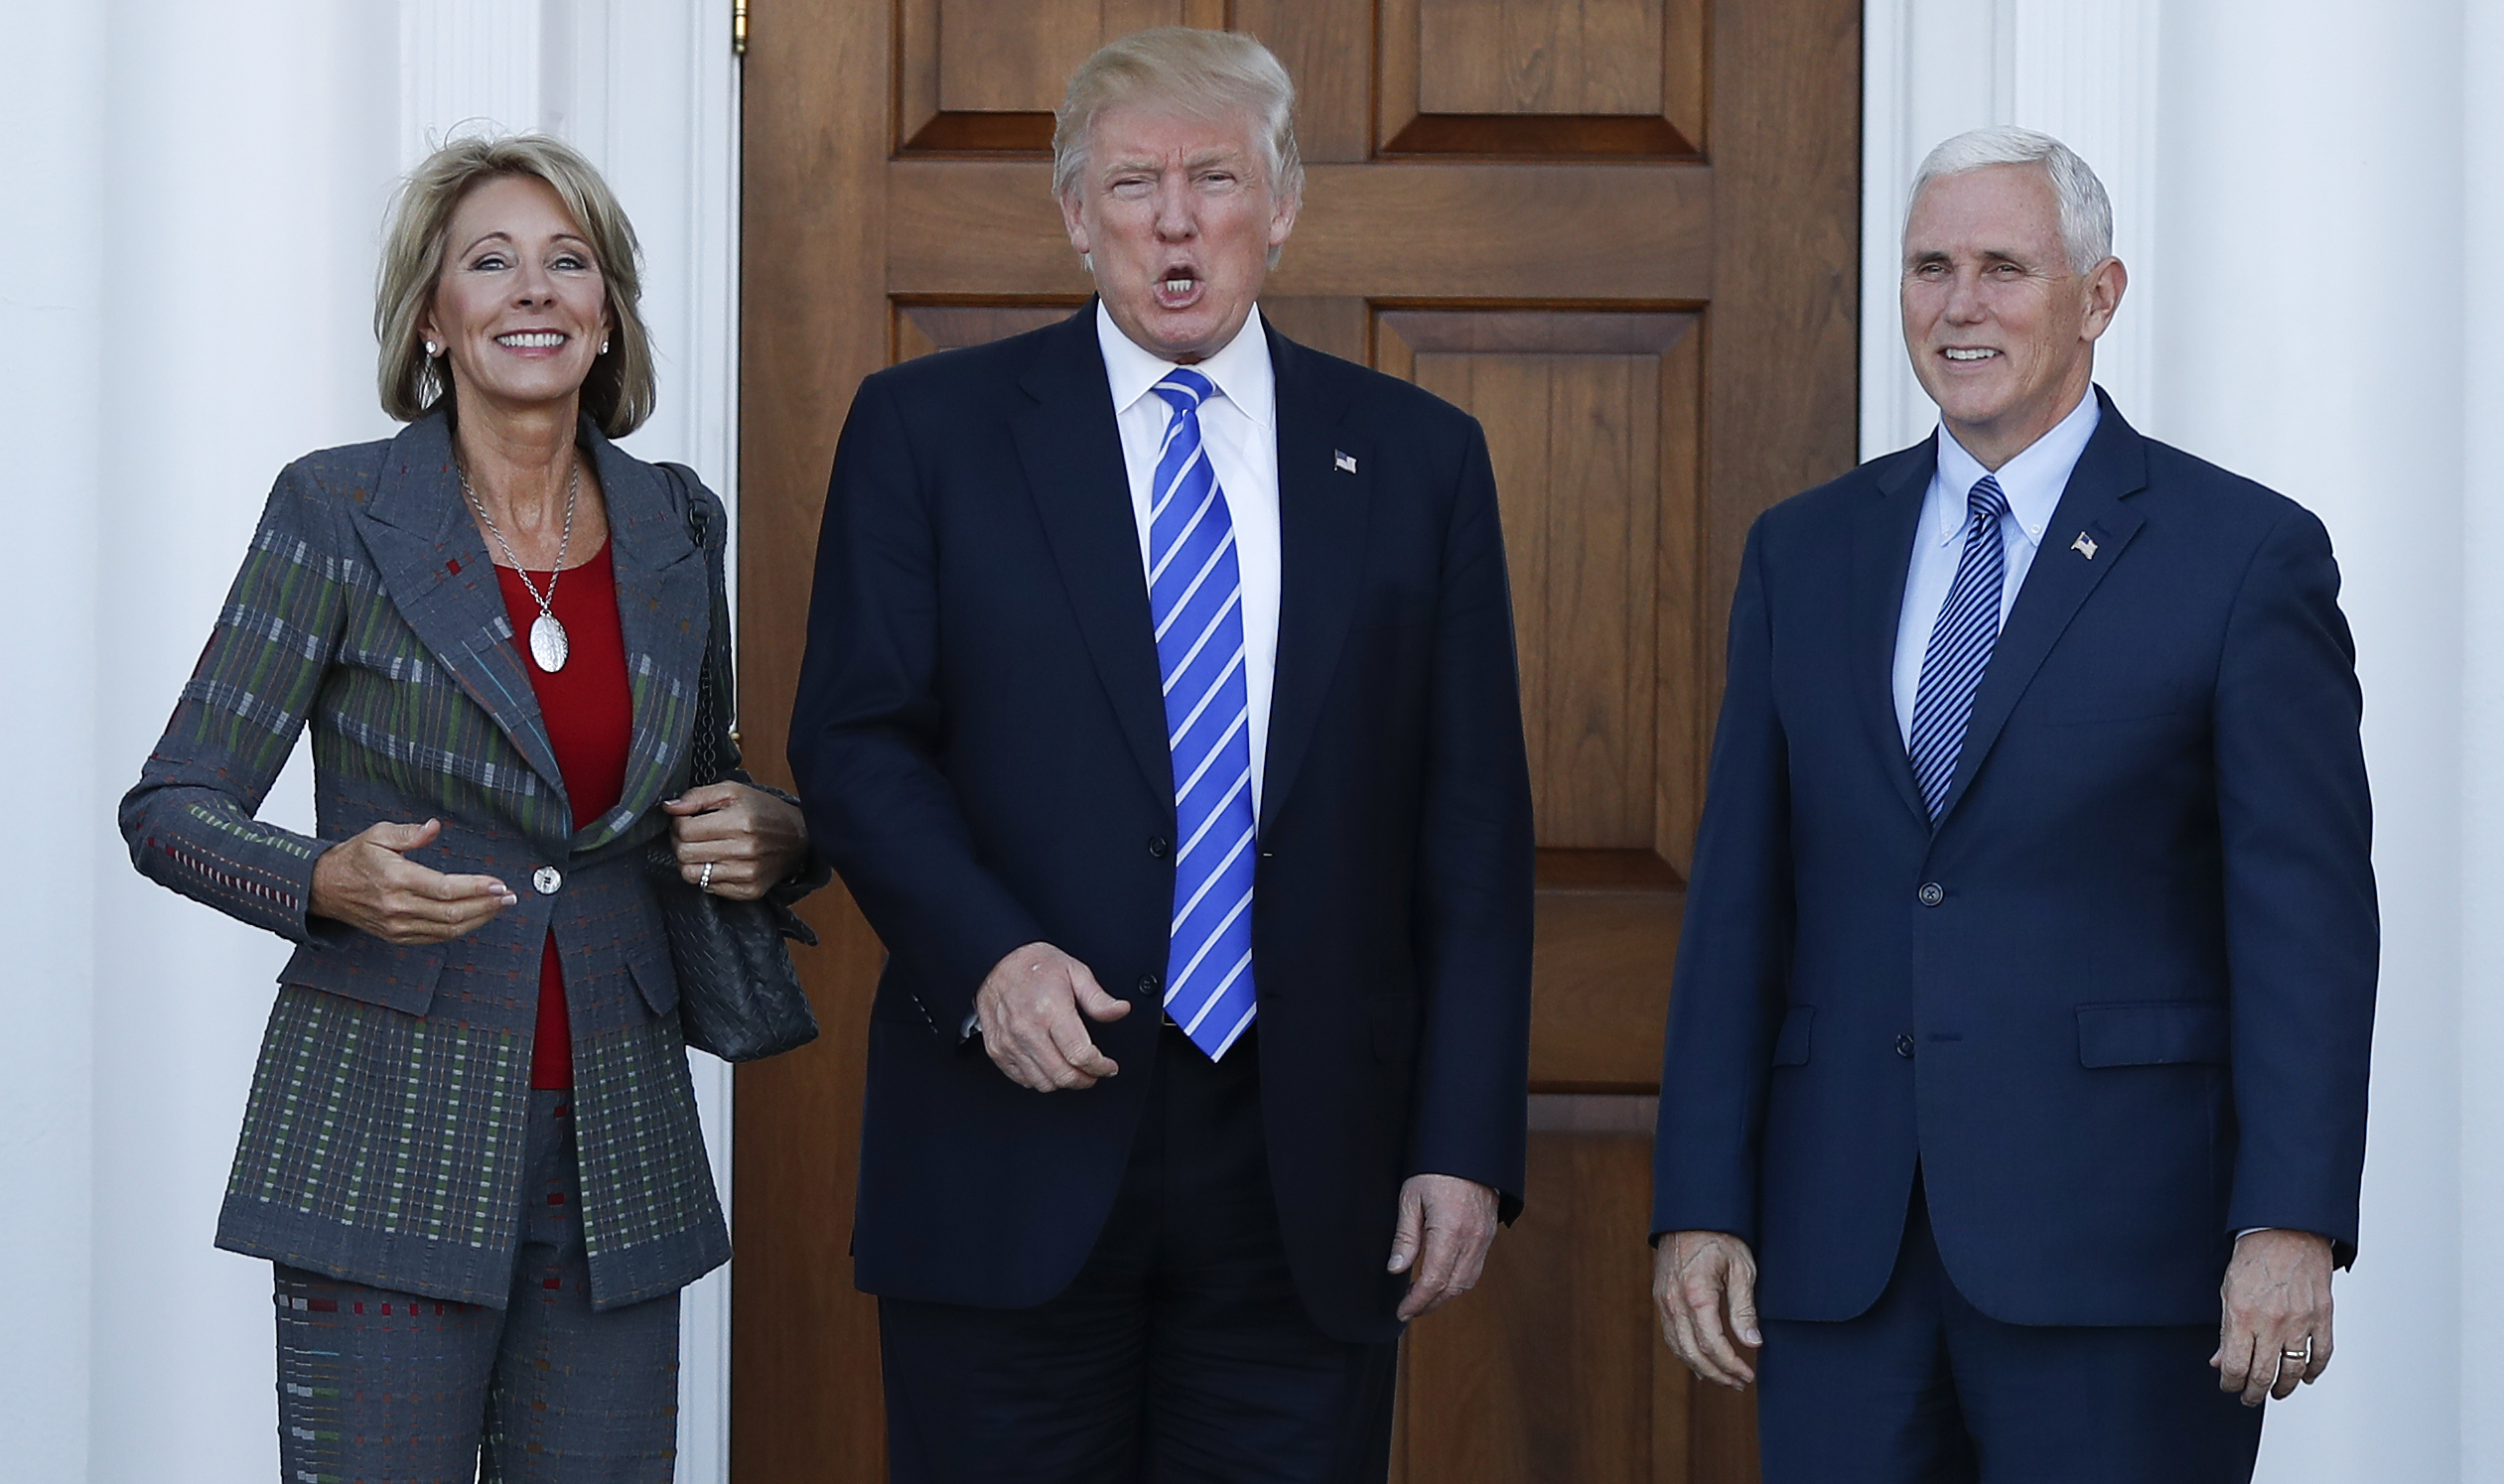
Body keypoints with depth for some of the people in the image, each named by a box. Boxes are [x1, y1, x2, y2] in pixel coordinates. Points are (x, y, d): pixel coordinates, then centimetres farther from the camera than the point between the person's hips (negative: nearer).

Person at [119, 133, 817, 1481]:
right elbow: (170, 808, -2)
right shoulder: (338, 512, -3)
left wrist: (771, 840, -2)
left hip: (617, 1153, 4)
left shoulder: (675, 527, 9)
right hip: (393, 1143, -4)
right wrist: (330, 882, -22)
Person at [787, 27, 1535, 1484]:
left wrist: (1467, 1143, 0)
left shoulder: (1416, 458, 9)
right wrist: (988, 952, -16)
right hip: (1014, 1157, -1)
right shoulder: (930, 430, 5)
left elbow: (1474, 827, 7)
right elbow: (854, 744, 1)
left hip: (1310, 1182, 1)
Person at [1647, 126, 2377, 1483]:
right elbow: (1739, 898, 10)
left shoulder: (2247, 555, 0)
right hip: (1839, 1254, 4)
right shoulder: (1803, 554, 12)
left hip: (2111, 1247, -4)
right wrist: (1699, 1204, 3)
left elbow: (2306, 915, -5)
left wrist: (2294, 1222, -14)